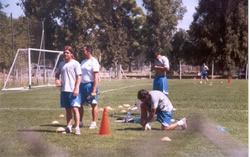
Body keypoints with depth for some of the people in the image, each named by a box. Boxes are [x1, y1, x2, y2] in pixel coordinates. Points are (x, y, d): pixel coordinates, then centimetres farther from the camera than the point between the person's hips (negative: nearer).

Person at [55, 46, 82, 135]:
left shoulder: (75, 63, -3)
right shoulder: (61, 64, 15)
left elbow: (79, 76, -6)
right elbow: (57, 73, 28)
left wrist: (76, 89, -14)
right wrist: (57, 80, 6)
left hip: (73, 90, -6)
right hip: (64, 90, 6)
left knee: (75, 108, -11)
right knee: (67, 109, 11)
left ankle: (77, 128, -9)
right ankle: (68, 127, 18)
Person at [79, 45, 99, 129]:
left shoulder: (93, 61, -9)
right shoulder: (83, 62, 16)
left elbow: (96, 77, -14)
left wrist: (94, 90, -19)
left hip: (90, 84, -8)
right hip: (82, 84, 8)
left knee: (94, 104, 0)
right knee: (80, 103, 8)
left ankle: (94, 123, 6)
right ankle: (80, 122, 18)